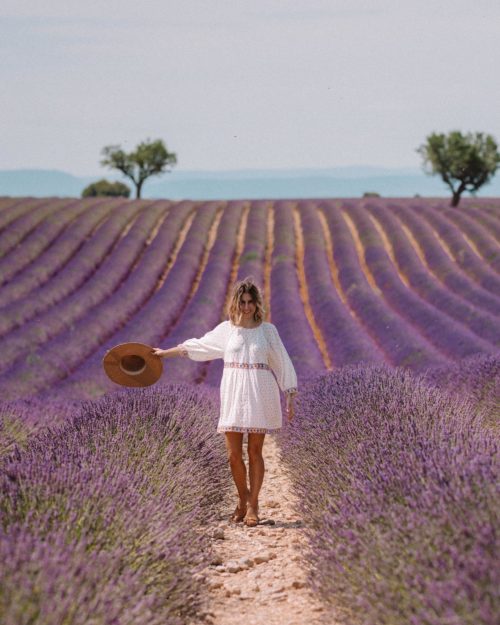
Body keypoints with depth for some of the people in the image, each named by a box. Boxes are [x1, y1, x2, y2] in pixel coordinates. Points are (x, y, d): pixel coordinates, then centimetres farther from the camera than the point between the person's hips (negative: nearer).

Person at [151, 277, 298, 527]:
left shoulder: (268, 330, 3)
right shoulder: (226, 330, 8)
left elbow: (282, 363, 6)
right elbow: (196, 346, 21)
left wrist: (290, 398, 2)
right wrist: (165, 352, 29)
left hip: (260, 396, -2)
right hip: (233, 394, 2)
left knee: (255, 452, 0)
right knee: (233, 454, -1)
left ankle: (253, 505, 10)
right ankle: (243, 497, 22)